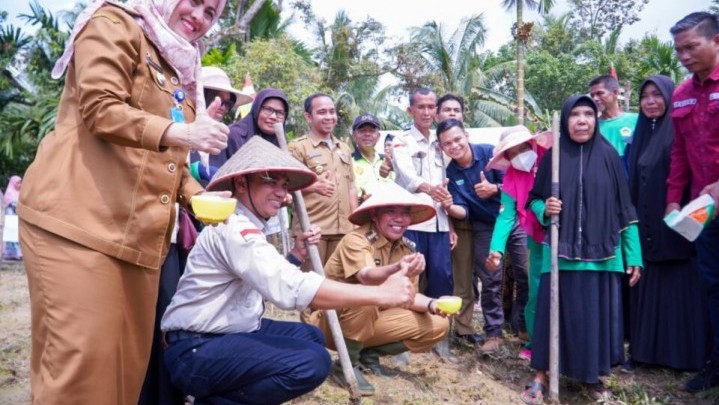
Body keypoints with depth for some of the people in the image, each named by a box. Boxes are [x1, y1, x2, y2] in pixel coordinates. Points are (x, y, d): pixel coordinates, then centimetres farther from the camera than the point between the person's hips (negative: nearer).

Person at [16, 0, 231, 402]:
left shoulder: (182, 71, 25)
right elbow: (99, 108, -12)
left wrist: (197, 195, 7)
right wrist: (178, 133, -25)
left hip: (140, 232, 8)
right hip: (80, 217, -7)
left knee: (130, 357, 8)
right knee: (82, 355, -10)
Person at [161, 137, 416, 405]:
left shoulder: (244, 225, 12)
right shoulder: (233, 227, -21)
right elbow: (292, 288, -35)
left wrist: (297, 254, -1)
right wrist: (381, 294, -35)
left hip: (225, 334, 10)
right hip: (196, 351, -10)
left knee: (311, 337, 12)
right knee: (312, 361, -24)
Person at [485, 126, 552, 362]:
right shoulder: (512, 177, -4)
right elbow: (506, 216, -10)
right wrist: (496, 250, -23)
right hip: (539, 240, 2)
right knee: (537, 294, 4)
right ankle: (535, 342, 22)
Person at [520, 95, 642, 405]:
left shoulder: (608, 155, 2)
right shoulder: (553, 156, 2)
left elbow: (624, 208, 3)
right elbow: (534, 198, 10)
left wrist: (633, 256, 1)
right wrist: (544, 210, -14)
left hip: (601, 254, 1)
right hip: (560, 252, 0)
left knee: (597, 314, 5)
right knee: (555, 312, 1)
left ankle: (593, 377, 25)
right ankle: (541, 376, 13)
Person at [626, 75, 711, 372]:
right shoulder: (641, 134, 14)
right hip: (647, 226, 6)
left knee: (681, 289, 0)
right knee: (650, 289, 10)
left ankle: (688, 355, 10)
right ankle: (649, 350, 18)